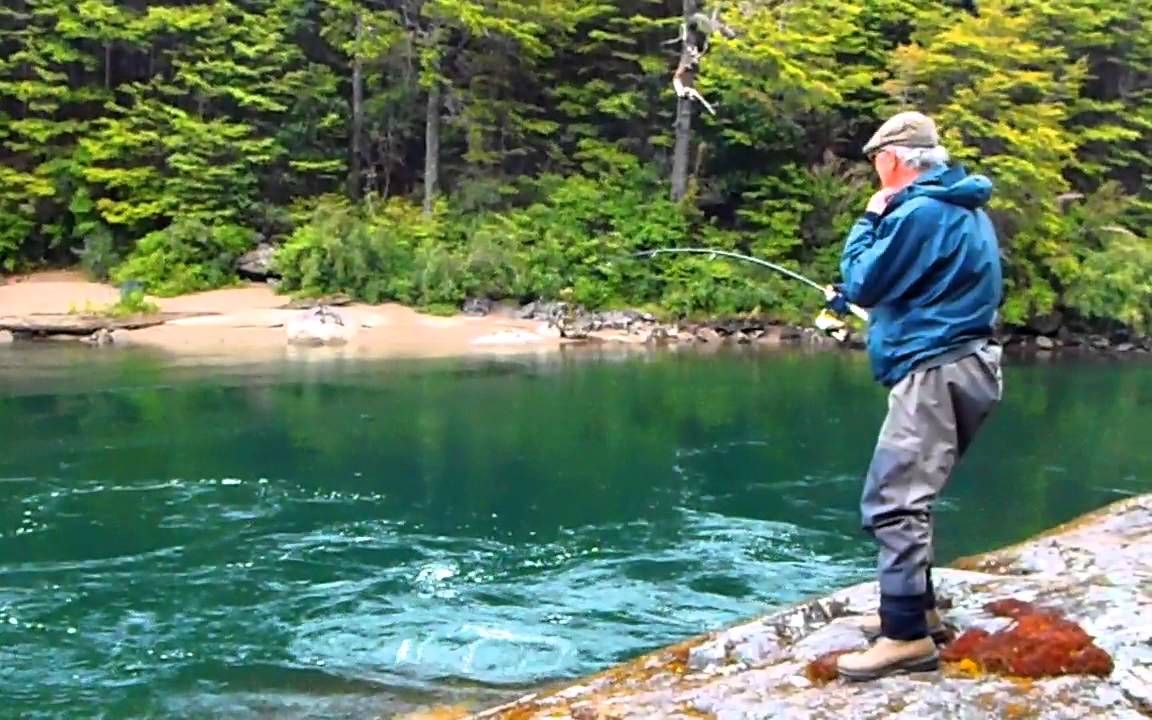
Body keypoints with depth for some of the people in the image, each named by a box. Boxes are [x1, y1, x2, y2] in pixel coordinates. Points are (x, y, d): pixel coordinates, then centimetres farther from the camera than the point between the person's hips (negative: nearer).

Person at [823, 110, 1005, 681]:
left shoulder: (921, 211, -15)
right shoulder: (963, 209, 18)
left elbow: (864, 282, -10)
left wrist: (869, 220, 3)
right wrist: (848, 298, 29)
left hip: (936, 372, -11)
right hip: (960, 368, 11)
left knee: (892, 502, -12)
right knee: (909, 497, 18)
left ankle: (907, 635, -12)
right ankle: (917, 609, 25)